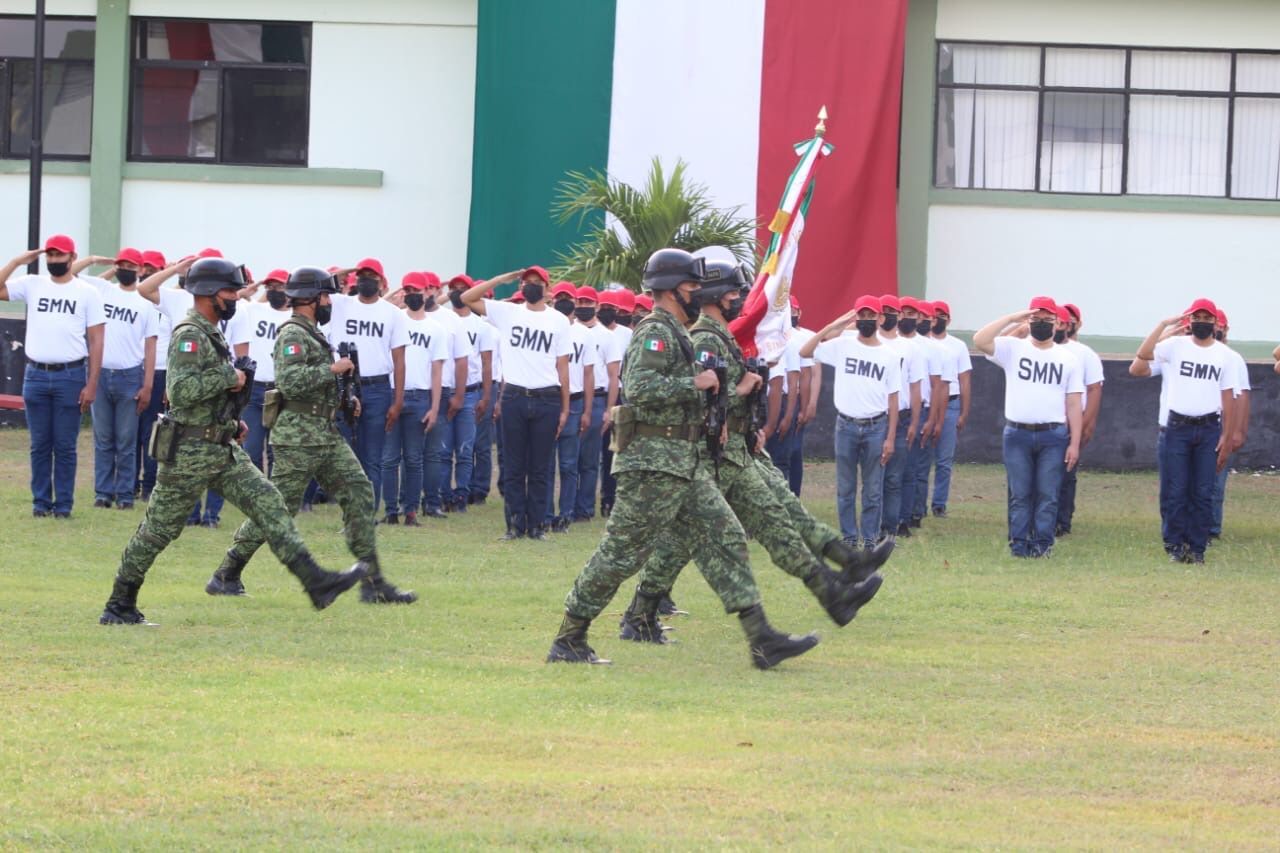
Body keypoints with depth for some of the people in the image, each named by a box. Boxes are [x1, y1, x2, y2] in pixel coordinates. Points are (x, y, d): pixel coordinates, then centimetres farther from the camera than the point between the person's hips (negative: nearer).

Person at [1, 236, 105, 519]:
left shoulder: (87, 293, 1)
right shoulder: (32, 285, 7)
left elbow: (96, 341, -1)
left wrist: (91, 385, -7)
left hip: (70, 376, -2)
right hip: (36, 375, 2)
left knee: (65, 445, 1)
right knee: (40, 444, 6)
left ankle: (64, 503, 7)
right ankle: (41, 501, 12)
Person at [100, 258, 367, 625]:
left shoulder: (211, 335, 15)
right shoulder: (189, 336, -16)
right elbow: (180, 390, -28)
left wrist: (232, 422, 16)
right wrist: (228, 378, -19)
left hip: (222, 450, 9)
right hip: (190, 453, -9)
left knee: (268, 503, -2)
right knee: (158, 529, 0)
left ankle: (316, 582, -8)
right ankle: (118, 606, 11)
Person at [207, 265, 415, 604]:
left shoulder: (312, 334, 18)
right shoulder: (292, 334, -12)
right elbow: (289, 380, -26)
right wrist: (332, 369, -20)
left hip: (326, 433, 9)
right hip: (298, 436, -9)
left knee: (358, 493, 0)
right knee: (277, 507, -5)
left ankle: (372, 580, -1)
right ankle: (226, 575, 6)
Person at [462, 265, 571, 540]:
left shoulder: (558, 321, 6)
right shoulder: (507, 312, 6)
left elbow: (562, 366, 6)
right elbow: (467, 298, 2)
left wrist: (565, 408, 3)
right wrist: (502, 279, -2)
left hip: (547, 400, 0)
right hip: (514, 397, 0)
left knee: (540, 468, 4)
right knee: (513, 466, 3)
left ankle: (536, 524, 10)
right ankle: (515, 524, 7)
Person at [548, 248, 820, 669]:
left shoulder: (675, 335, 18)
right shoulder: (656, 333, -13)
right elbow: (641, 387, -28)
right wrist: (695, 383, -19)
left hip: (686, 465, 10)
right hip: (654, 464, -10)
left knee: (724, 539, 3)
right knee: (622, 552, -5)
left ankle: (761, 639, -1)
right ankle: (568, 640, 4)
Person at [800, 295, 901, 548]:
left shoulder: (889, 356, 2)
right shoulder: (842, 345, 1)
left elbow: (893, 400, 2)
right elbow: (805, 352, -9)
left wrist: (890, 438, -3)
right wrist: (832, 327, -12)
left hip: (876, 426, 0)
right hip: (846, 425, 0)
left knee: (873, 489, 4)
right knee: (845, 487, 6)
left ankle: (870, 539, 10)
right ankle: (849, 537, 14)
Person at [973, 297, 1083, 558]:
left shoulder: (1068, 359, 7)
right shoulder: (1013, 349, 3)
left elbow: (1073, 404, 5)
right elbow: (980, 340, -14)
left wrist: (1075, 443, -1)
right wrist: (1012, 319, -15)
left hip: (1053, 435, 0)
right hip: (1017, 433, 0)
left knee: (1047, 494, 0)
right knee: (1019, 494, 3)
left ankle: (1042, 544, 5)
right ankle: (1019, 544, 7)